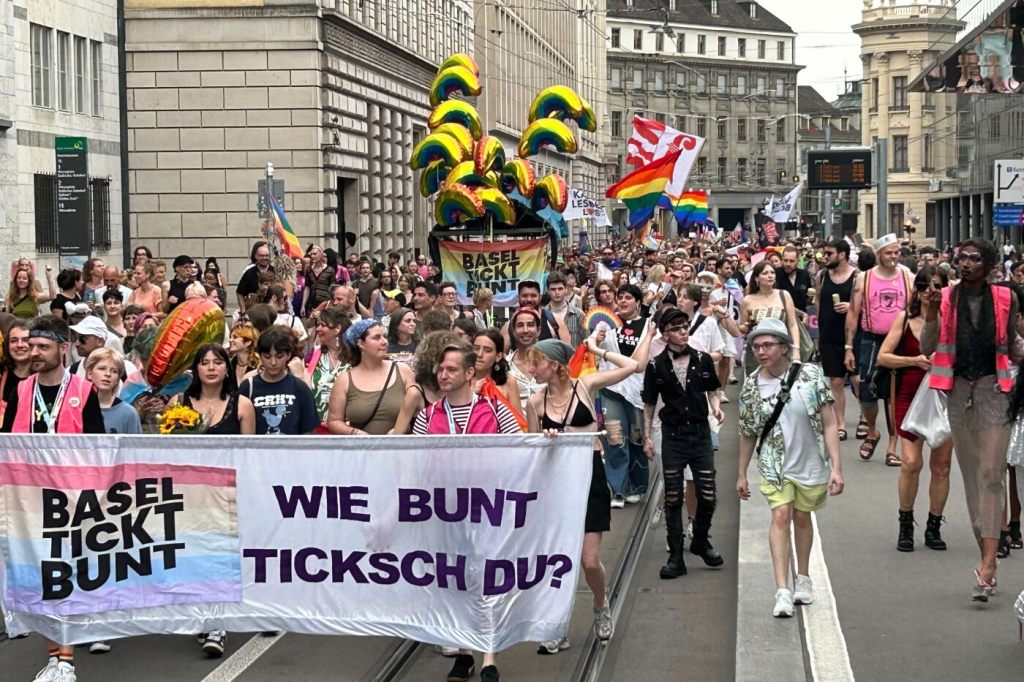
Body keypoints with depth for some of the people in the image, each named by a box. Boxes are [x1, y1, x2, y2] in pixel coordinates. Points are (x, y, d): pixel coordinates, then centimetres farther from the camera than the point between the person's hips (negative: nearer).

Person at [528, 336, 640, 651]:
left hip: (589, 474, -2)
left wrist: (597, 350, 0)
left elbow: (632, 366, -9)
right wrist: (544, 440, -12)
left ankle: (601, 605, 29)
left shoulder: (585, 385, -4)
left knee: (590, 561, -3)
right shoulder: (535, 401, 0)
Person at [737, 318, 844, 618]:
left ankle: (803, 578, 34)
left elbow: (829, 424, -11)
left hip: (810, 463, 0)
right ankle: (782, 591, -16)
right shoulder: (752, 386, -6)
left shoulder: (811, 375, -13)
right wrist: (742, 474, 9)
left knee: (802, 517, 13)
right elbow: (747, 434, 5)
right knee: (781, 515, -13)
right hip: (774, 464, 0)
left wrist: (836, 467, -15)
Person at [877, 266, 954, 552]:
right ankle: (906, 525, 10)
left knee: (941, 466, 6)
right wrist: (914, 361, -13)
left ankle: (933, 527, 21)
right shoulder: (905, 318, 1)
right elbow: (882, 357, 0)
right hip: (911, 397, -1)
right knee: (910, 462, -10)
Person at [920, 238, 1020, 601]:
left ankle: (987, 563, -16)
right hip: (959, 390, 3)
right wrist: (930, 316, -16)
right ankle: (987, 558, 18)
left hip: (994, 388, -2)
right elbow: (928, 348, -1)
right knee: (971, 474, 9)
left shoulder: (1005, 298, 0)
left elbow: (1012, 345, 11)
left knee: (991, 473, -11)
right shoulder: (946, 298, 1)